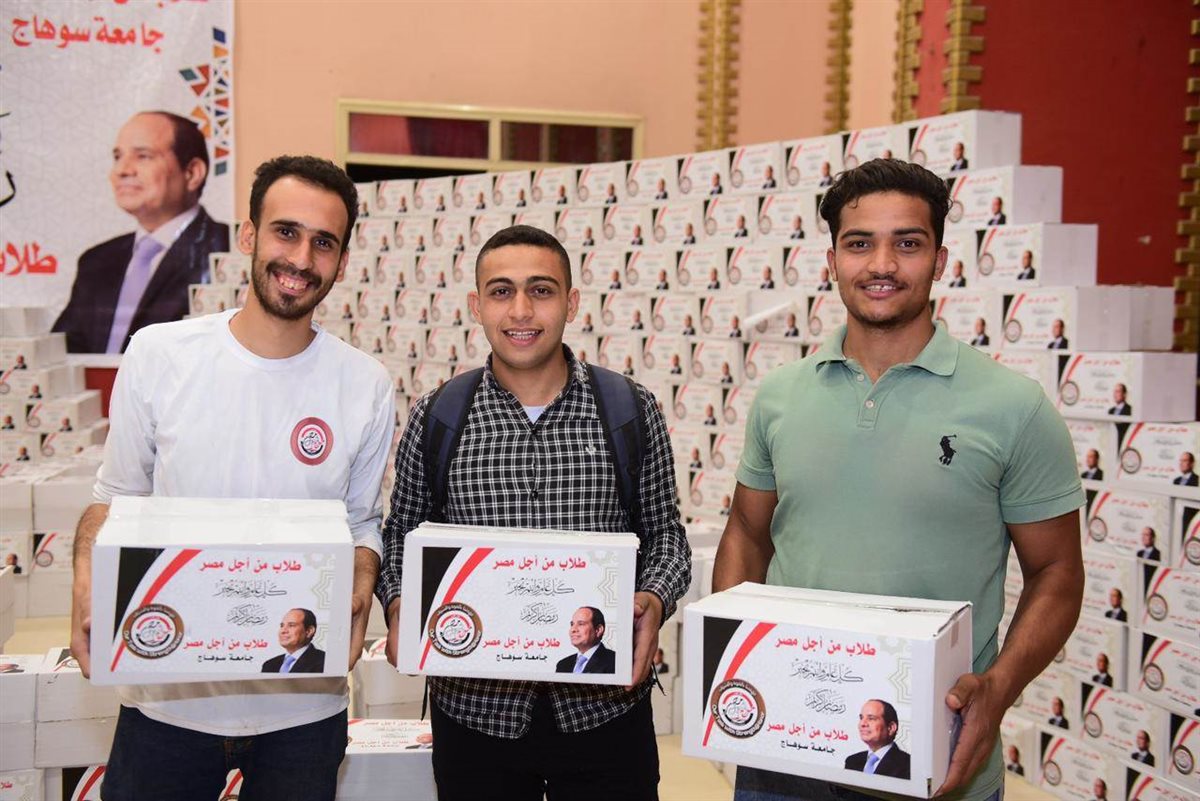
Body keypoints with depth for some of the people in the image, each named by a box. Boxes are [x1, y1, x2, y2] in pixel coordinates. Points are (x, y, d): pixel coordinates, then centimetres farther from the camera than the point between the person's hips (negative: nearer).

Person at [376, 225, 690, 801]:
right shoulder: (434, 418, 0)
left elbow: (663, 531, 6)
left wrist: (653, 599, -13)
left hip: (605, 707, 0)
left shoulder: (632, 411, -1)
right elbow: (402, 532, 10)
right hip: (474, 708, 1)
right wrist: (399, 606, -8)